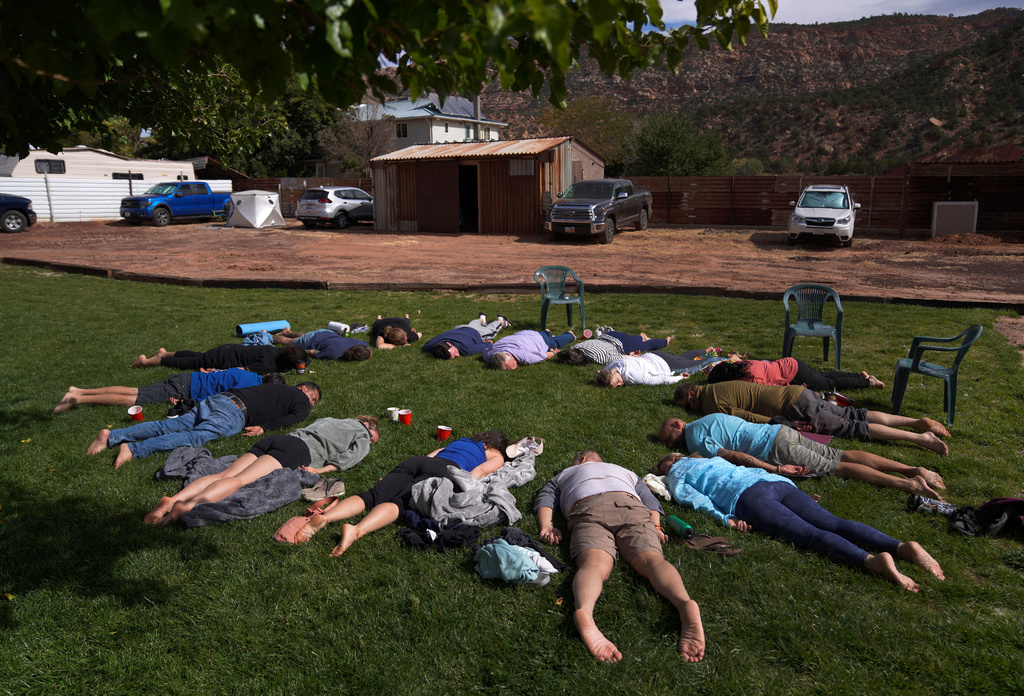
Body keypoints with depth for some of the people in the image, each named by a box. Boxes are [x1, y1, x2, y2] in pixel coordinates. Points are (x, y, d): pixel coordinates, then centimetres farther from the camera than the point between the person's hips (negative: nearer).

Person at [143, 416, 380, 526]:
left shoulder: (328, 420, 39)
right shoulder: (363, 438, 18)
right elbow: (350, 457, 0)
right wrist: (322, 469, -1)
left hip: (275, 438, 6)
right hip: (300, 449, -6)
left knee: (224, 475, -13)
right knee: (240, 479, -25)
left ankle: (174, 498, -32)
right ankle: (189, 505, -45)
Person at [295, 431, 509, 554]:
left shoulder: (459, 441, 42)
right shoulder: (496, 457, 27)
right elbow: (482, 471, 6)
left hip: (414, 461, 5)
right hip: (443, 470, -5)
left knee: (370, 496, -16)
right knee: (399, 502, -27)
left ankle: (324, 518, -40)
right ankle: (356, 531, -53)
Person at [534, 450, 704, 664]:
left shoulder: (564, 474, 42)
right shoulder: (626, 472, 45)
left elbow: (544, 499, 25)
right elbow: (651, 501, 29)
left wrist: (546, 525, 10)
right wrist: (655, 527, 16)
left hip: (587, 509, -1)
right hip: (630, 505, 2)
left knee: (593, 564, -28)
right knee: (651, 559, -21)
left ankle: (584, 612, -63)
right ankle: (685, 604, -55)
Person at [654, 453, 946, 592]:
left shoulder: (675, 476, 22)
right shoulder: (711, 460, 42)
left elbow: (695, 498, 2)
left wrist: (724, 518, -6)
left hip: (748, 495, -6)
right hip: (779, 482, 6)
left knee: (809, 533, -24)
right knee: (834, 523, -11)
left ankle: (872, 560, -46)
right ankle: (902, 547, -31)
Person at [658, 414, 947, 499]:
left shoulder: (696, 441, -7)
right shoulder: (708, 419, 22)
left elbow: (736, 456, -15)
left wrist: (777, 468, -16)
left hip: (775, 448, -8)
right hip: (781, 431, 8)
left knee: (839, 467, -9)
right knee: (844, 455, 3)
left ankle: (908, 483, -15)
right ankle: (913, 469, -2)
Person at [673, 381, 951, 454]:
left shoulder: (712, 404, -11)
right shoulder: (716, 388, 18)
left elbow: (745, 417, -19)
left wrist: (782, 424, -16)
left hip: (795, 408, -8)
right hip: (798, 393, 8)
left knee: (852, 427, -7)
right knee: (855, 415, 9)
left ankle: (920, 438, -9)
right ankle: (918, 422, 8)